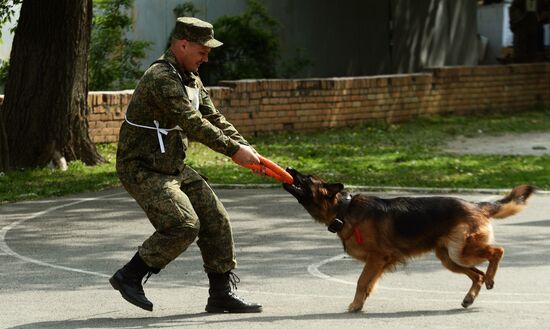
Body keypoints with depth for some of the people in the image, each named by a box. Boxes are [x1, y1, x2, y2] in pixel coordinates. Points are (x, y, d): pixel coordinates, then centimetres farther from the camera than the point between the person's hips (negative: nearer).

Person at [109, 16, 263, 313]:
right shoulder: (162, 78, -23)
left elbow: (213, 117, 9)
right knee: (183, 225, -20)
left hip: (172, 167, 10)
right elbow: (193, 124, -27)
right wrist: (233, 150, -24)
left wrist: (245, 148, -4)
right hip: (142, 170, -10)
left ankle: (222, 293, 13)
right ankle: (129, 277, -6)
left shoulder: (189, 78, 10)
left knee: (215, 220, 6)